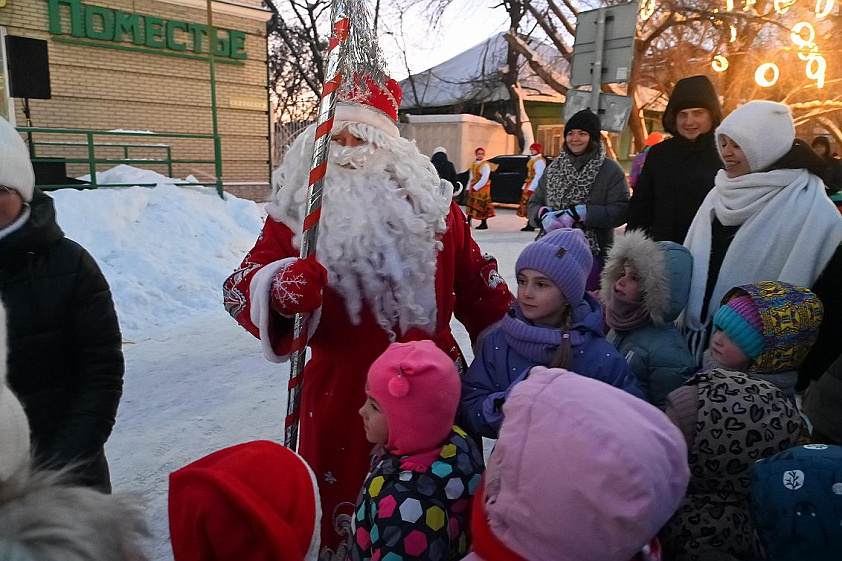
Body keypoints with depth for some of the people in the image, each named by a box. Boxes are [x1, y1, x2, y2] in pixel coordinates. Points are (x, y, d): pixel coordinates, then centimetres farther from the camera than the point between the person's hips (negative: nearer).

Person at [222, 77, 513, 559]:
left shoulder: (432, 202, 2)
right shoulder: (296, 211, -2)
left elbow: (476, 282, 9)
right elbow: (242, 288, -10)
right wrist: (282, 289, -32)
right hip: (341, 395, -1)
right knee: (345, 511, 12)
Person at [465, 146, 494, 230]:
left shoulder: (485, 165, -10)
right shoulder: (474, 164, 13)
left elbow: (484, 179, -17)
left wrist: (475, 188, -19)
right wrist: (469, 188, 7)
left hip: (482, 188, -7)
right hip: (474, 188, 7)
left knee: (482, 207, -4)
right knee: (470, 205, 10)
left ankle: (484, 224, 3)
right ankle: (468, 222, 17)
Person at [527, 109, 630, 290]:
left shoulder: (611, 170, -1)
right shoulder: (554, 168, 12)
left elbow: (621, 210, -10)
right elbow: (534, 204, 13)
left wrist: (579, 213, -19)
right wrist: (544, 214, -10)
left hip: (592, 253, -4)